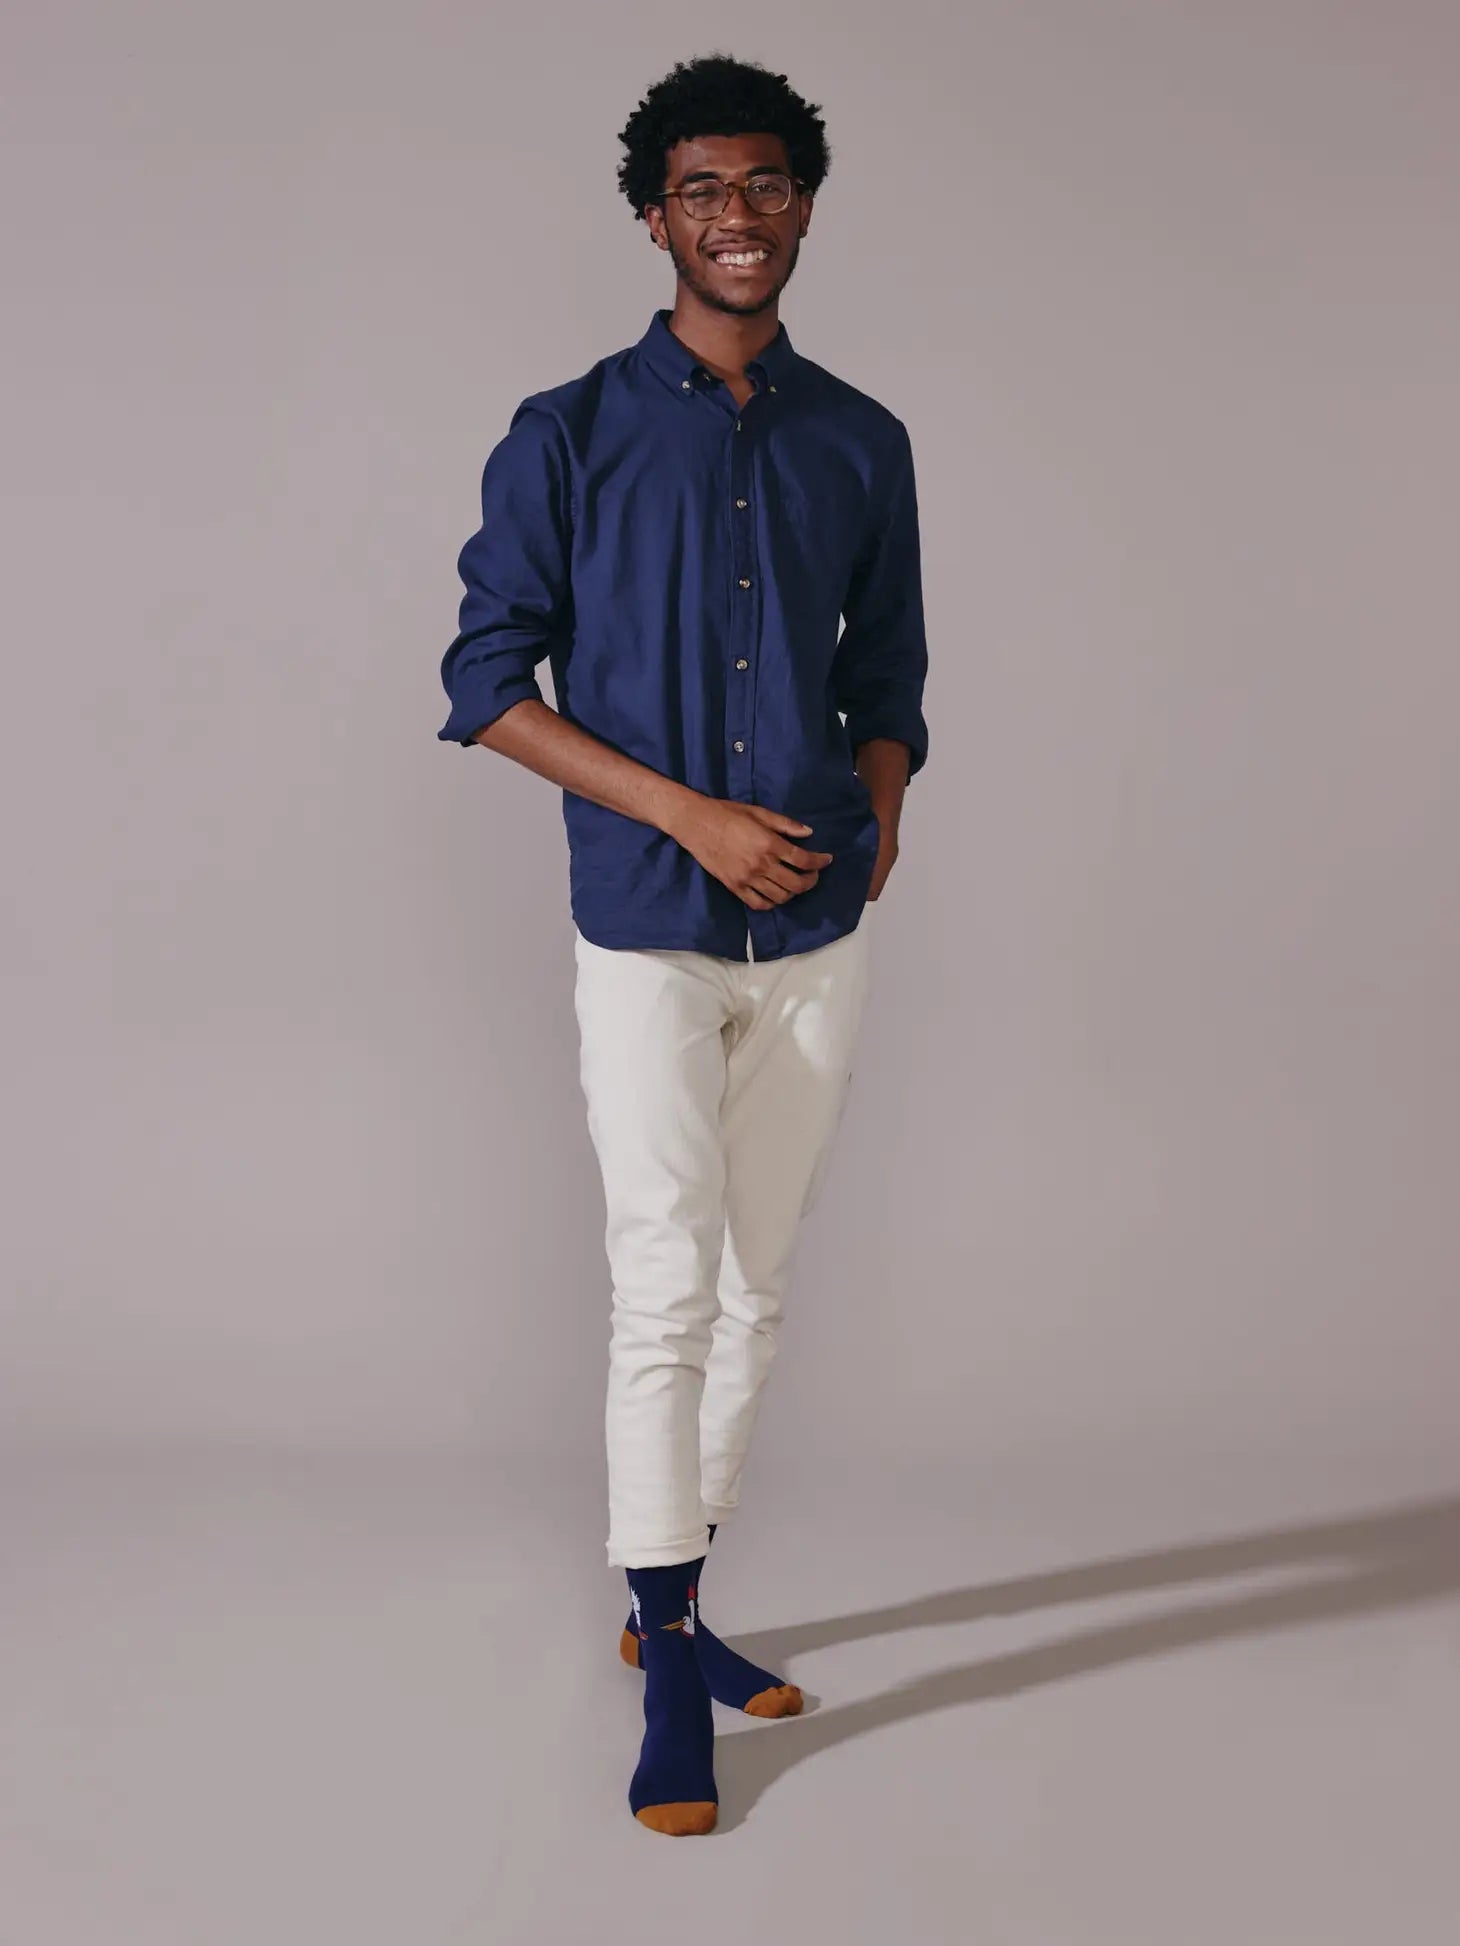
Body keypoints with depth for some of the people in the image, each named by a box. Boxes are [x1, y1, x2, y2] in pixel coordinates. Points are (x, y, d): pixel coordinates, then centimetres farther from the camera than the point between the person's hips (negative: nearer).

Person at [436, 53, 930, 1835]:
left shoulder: (861, 445, 9)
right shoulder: (569, 436, -1)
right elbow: (487, 681, -4)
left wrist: (880, 812, -6)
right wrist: (689, 815, -13)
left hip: (817, 937, 4)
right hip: (648, 933, -4)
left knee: (755, 1291, 10)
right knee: (668, 1291, -7)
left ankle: (666, 1602, 26)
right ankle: (670, 1677, 4)